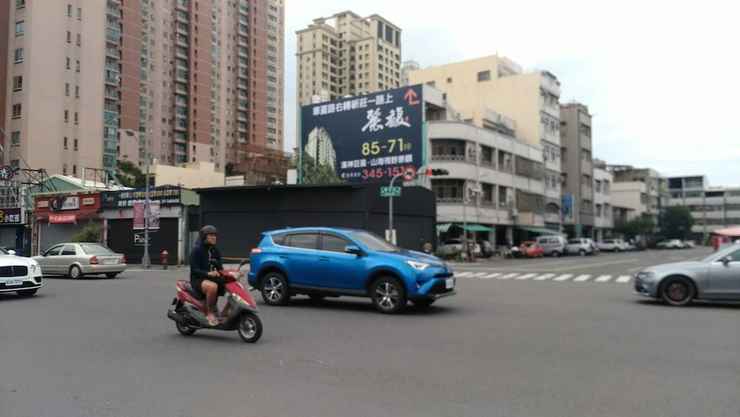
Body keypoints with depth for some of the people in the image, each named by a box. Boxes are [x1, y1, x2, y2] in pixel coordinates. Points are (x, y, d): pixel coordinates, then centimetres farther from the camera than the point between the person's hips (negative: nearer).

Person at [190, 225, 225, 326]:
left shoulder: (215, 251, 13)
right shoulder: (197, 250, -8)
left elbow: (219, 266, 12)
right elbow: (194, 269, -15)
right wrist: (208, 273, -31)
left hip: (212, 278, 7)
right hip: (198, 279, -7)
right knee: (213, 287, -38)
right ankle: (210, 314, -22)